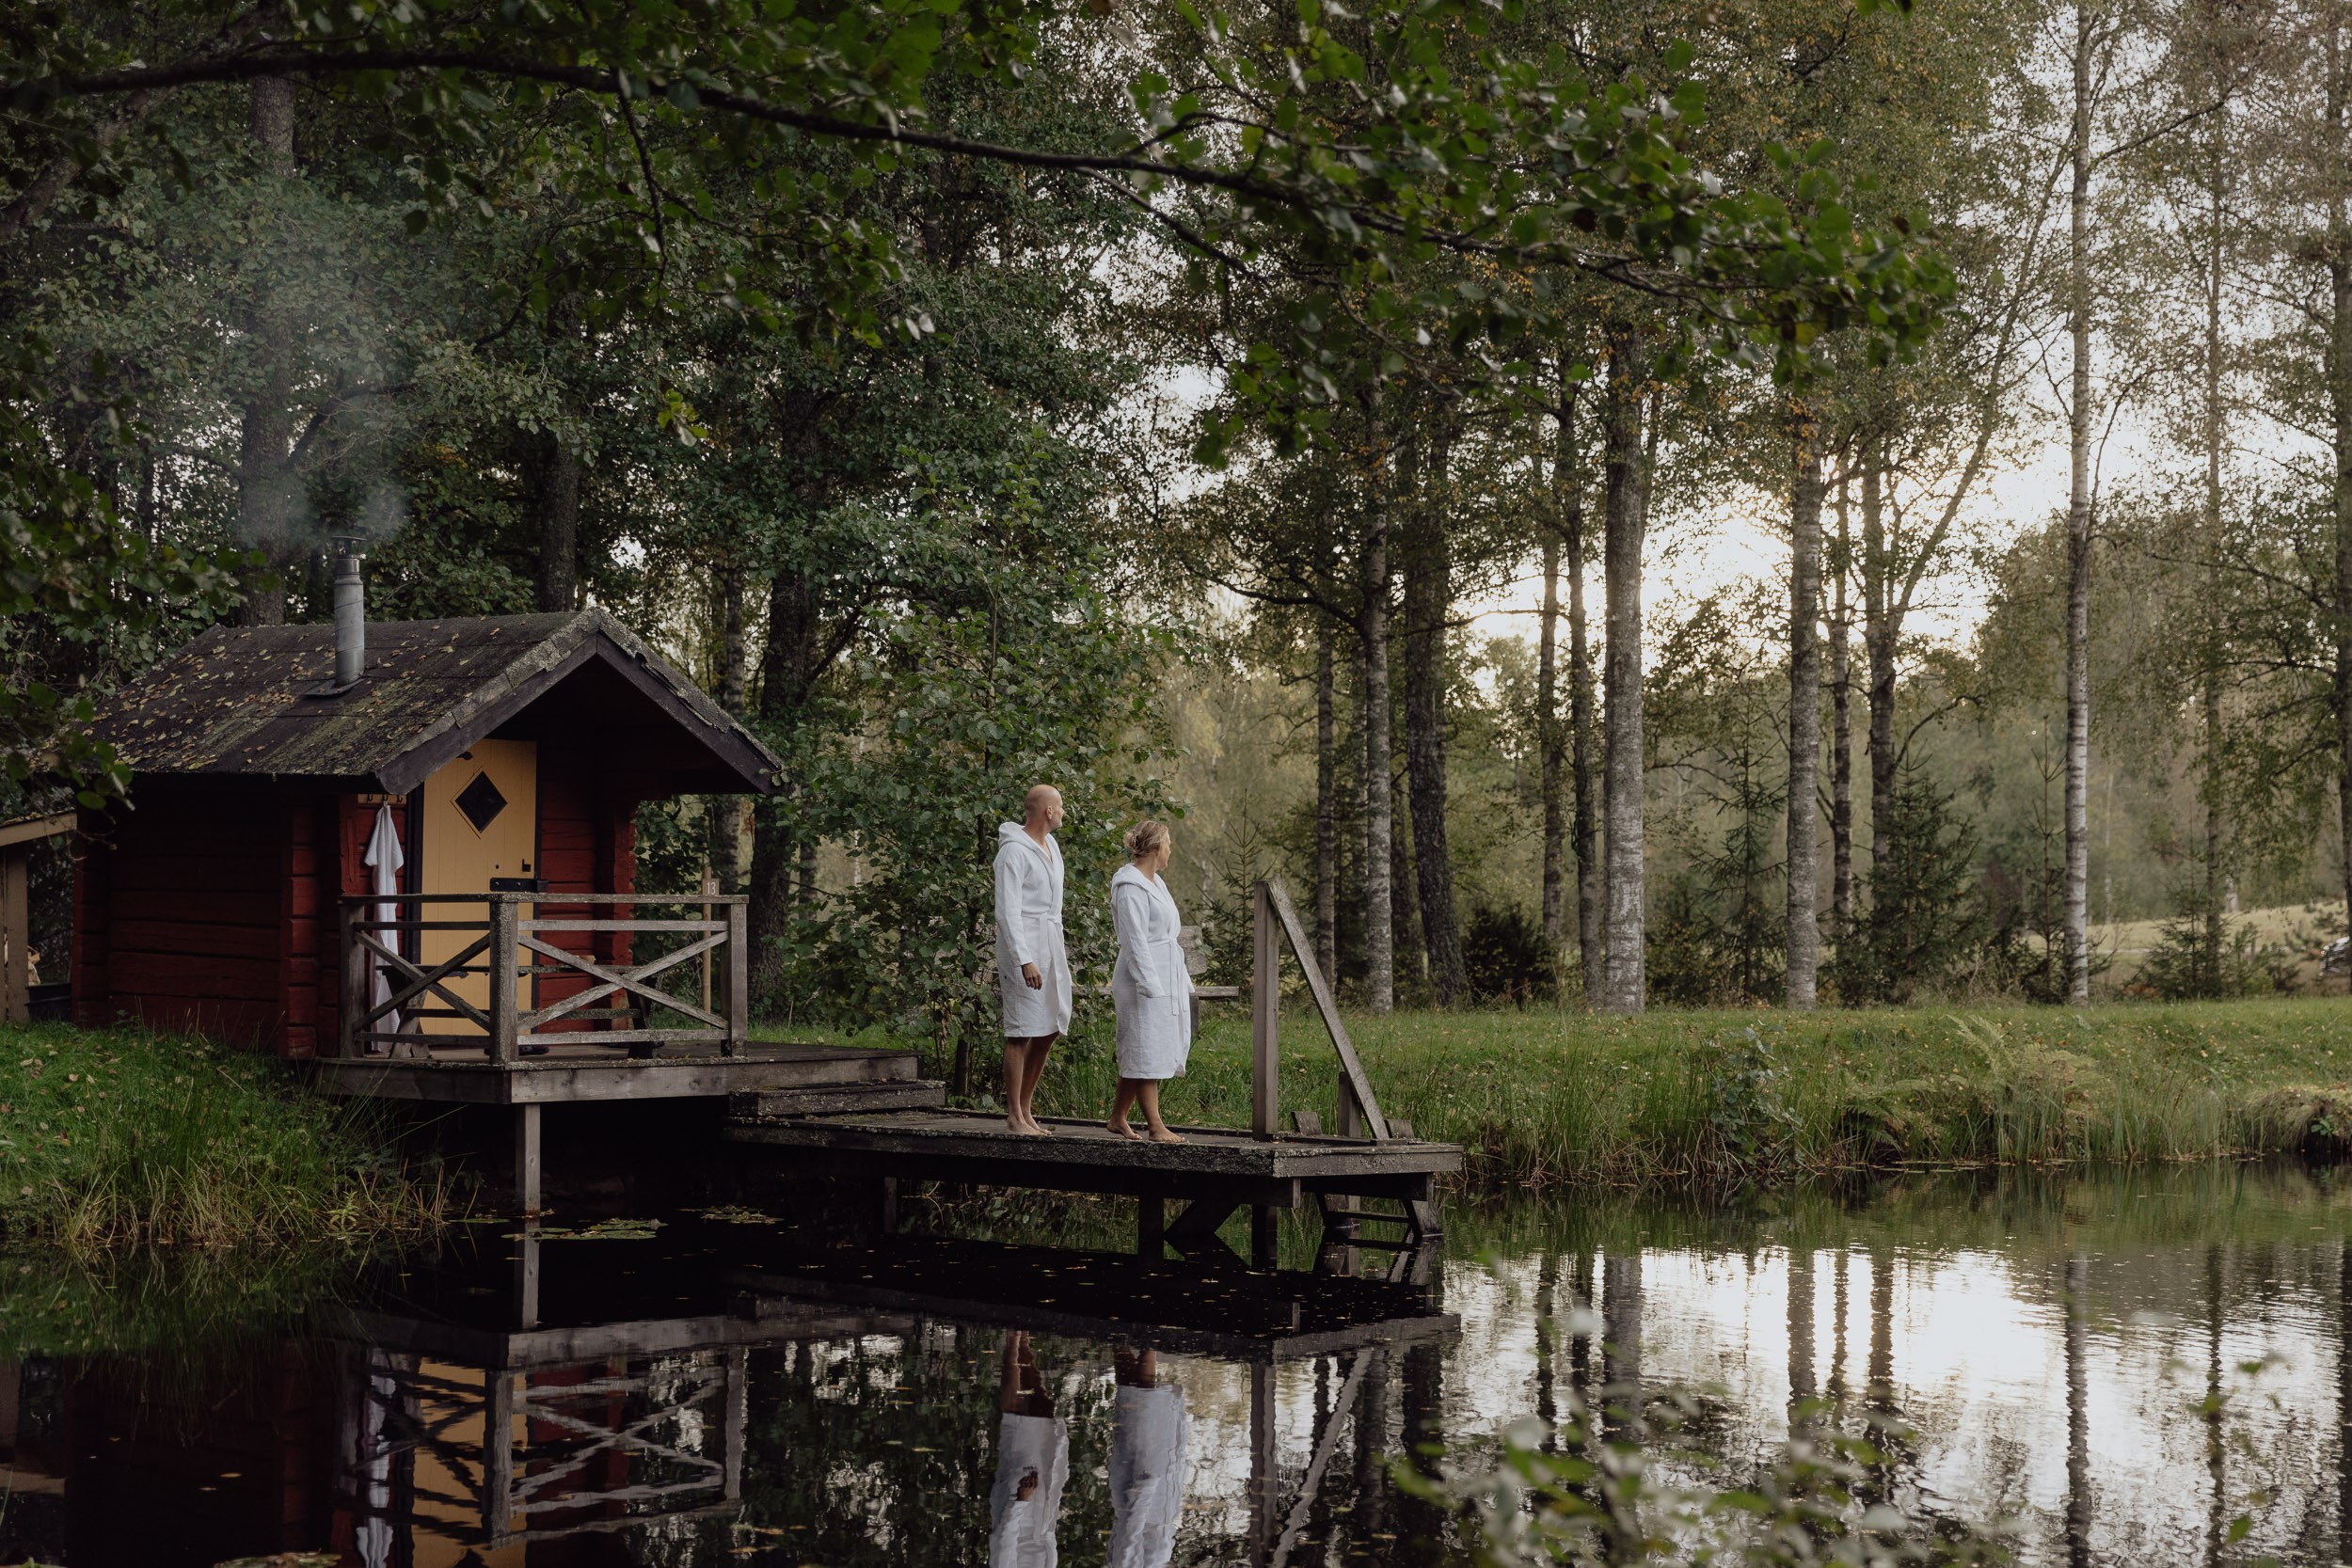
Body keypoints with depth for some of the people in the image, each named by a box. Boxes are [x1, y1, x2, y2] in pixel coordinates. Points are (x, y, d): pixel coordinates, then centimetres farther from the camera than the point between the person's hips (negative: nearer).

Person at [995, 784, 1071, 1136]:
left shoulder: (1050, 846, 16)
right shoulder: (1014, 850, -12)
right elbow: (1007, 911, -18)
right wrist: (1024, 961, -25)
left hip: (1051, 945, 9)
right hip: (1022, 947, -9)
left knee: (1050, 1029, 9)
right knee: (1022, 1031, -7)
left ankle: (1026, 1109, 17)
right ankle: (1015, 1117, -2)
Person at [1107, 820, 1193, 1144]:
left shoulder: (1154, 883, 18)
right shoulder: (1131, 887, -13)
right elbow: (1135, 941, -18)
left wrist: (1182, 982, 20)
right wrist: (1151, 986, -21)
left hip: (1166, 979, 10)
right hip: (1143, 981, -10)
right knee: (1147, 1053, -7)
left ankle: (1118, 1117, 19)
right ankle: (1155, 1127, -7)